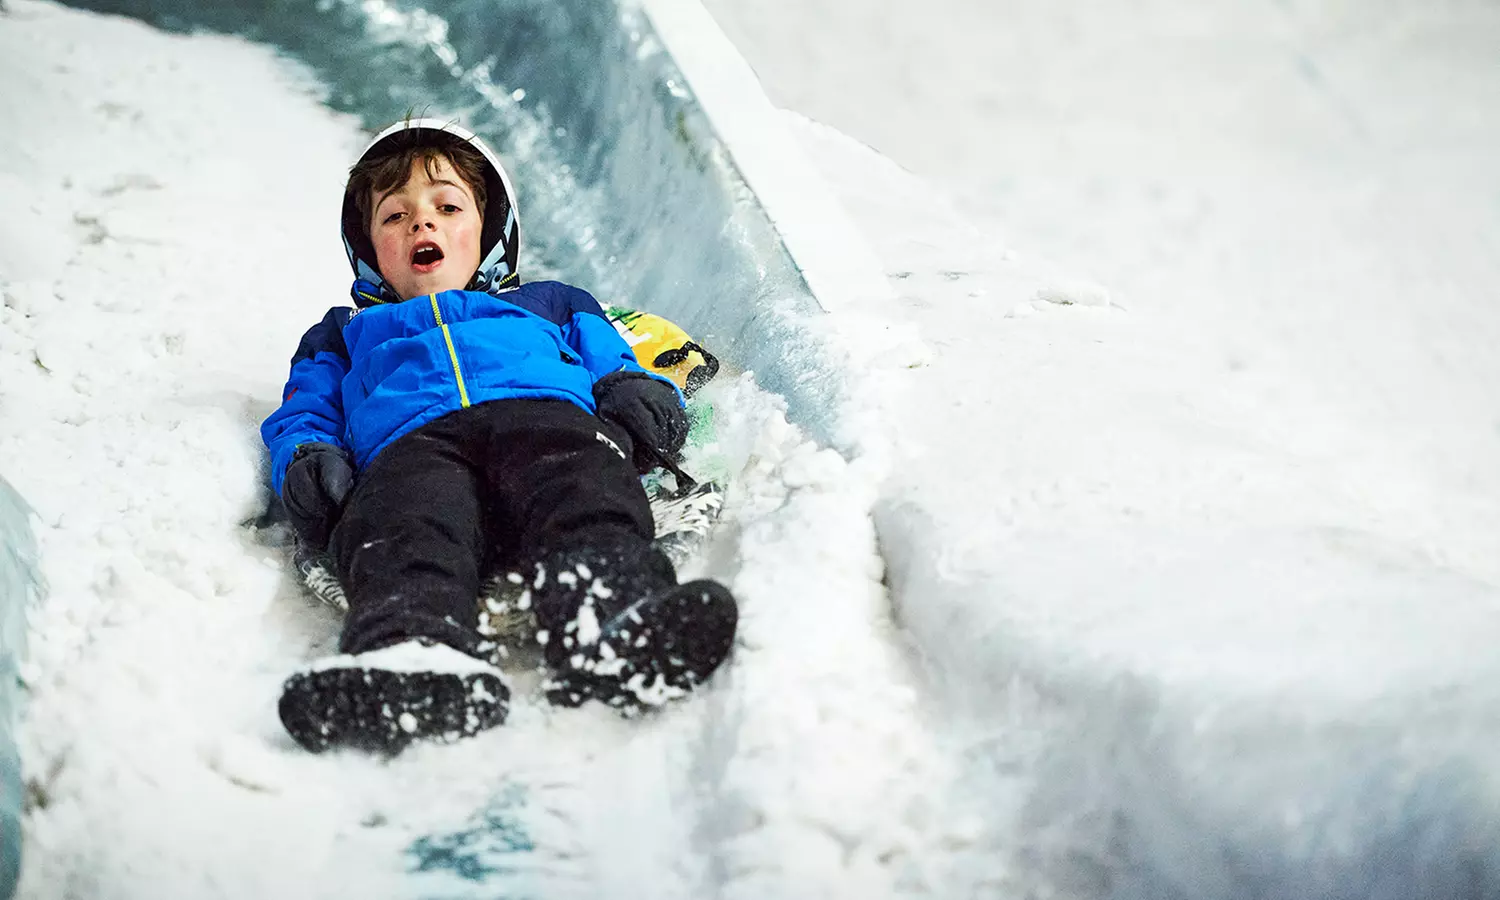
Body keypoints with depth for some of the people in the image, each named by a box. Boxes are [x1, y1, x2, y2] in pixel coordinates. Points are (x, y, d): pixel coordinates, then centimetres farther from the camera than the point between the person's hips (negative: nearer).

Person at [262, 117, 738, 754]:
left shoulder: (551, 304, 44)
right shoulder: (344, 335, 45)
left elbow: (618, 368, 30)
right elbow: (303, 414, 30)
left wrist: (642, 395, 3)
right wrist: (305, 460, 4)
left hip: (546, 415, 0)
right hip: (413, 443, 0)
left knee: (587, 492, -39)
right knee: (409, 531, -39)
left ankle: (610, 621, -67)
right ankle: (410, 648, -68)